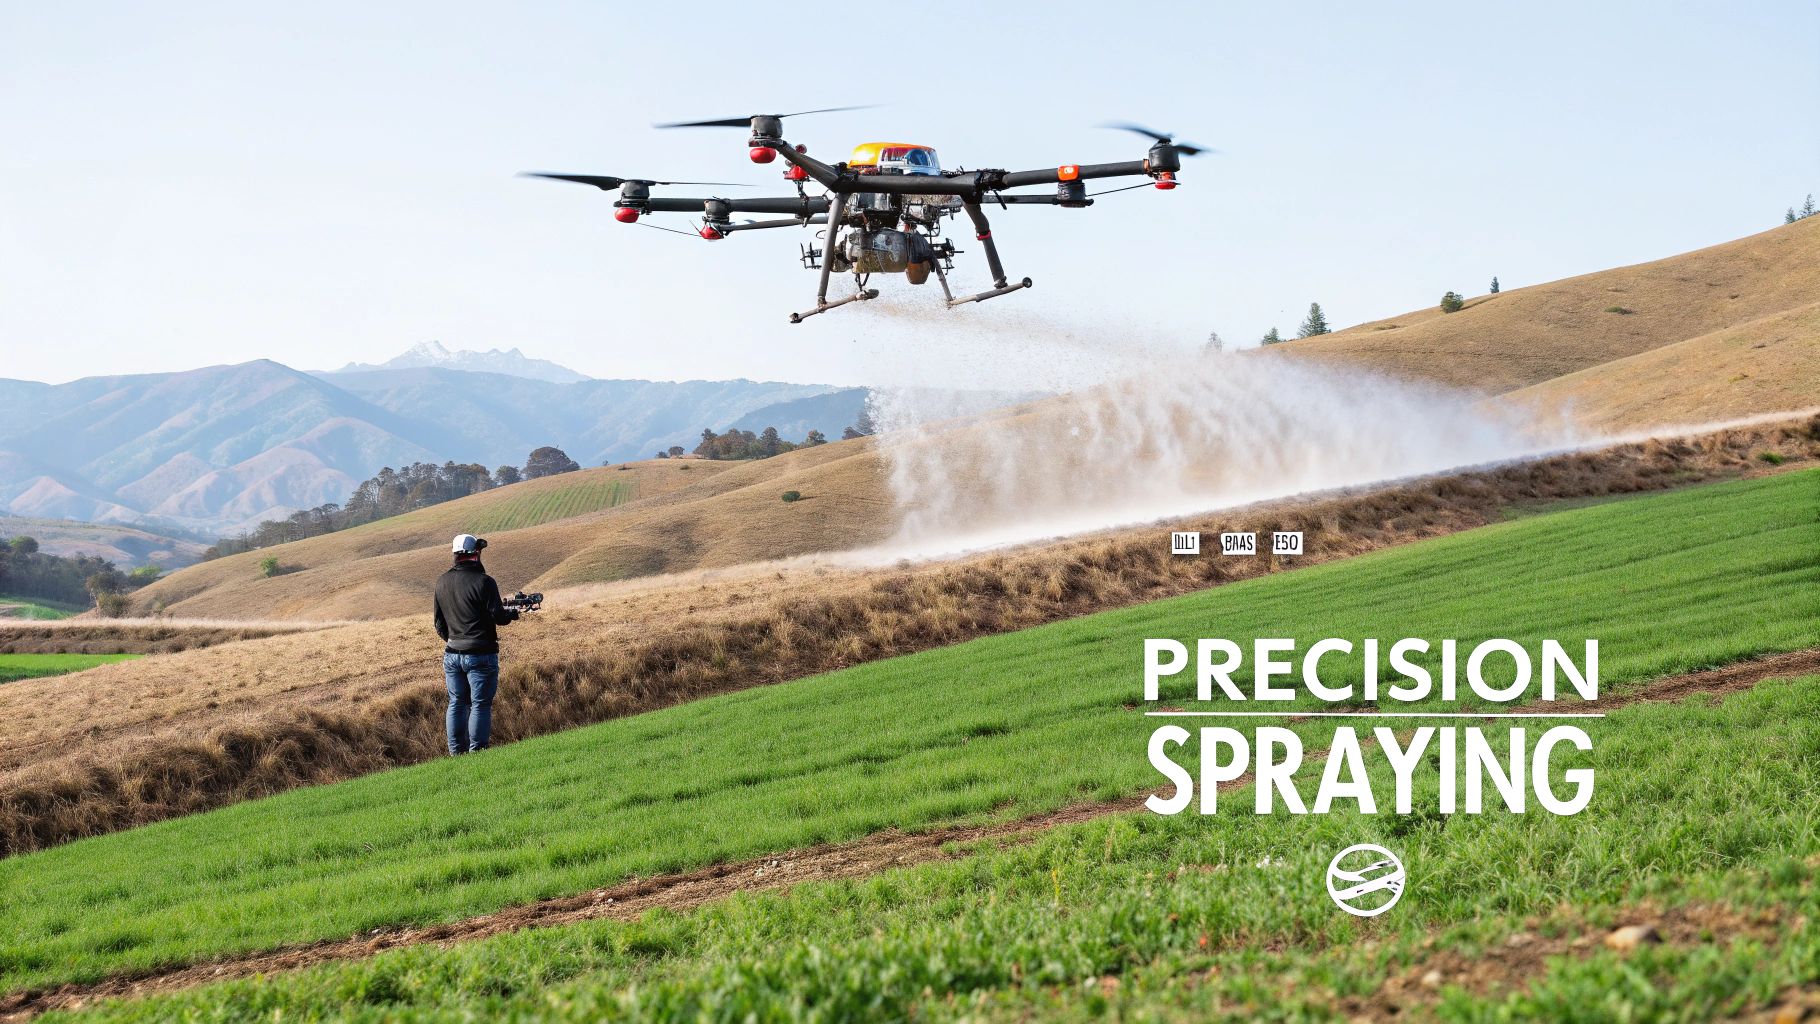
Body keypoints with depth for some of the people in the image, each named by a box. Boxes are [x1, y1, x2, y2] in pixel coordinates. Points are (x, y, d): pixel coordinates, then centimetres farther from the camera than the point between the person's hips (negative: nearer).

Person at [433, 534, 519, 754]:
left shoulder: (442, 582, 6)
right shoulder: (483, 582, -14)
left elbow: (439, 622, 13)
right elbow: (498, 617, -14)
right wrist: (512, 614, 8)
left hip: (452, 654, 6)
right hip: (480, 654, -6)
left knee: (457, 703, 14)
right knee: (480, 704, 0)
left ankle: (456, 752, 17)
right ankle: (476, 752, -1)